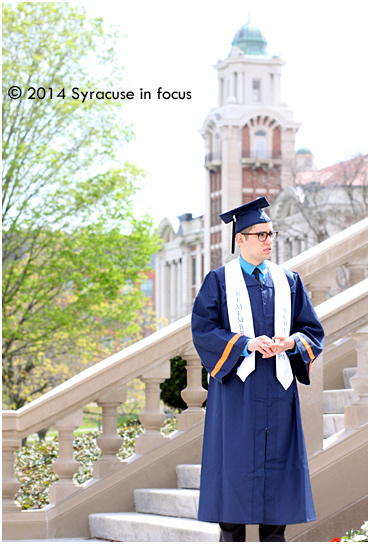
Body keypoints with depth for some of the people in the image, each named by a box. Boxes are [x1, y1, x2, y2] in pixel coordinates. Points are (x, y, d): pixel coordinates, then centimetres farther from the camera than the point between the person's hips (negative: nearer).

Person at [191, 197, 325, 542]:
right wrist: (246, 343, -19)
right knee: (235, 467, -3)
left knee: (276, 463, 2)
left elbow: (313, 331, 10)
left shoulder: (289, 281, 12)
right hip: (236, 388, -3)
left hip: (277, 389, 3)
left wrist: (291, 342, -13)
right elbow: (203, 330, -6)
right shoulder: (219, 281, 3)